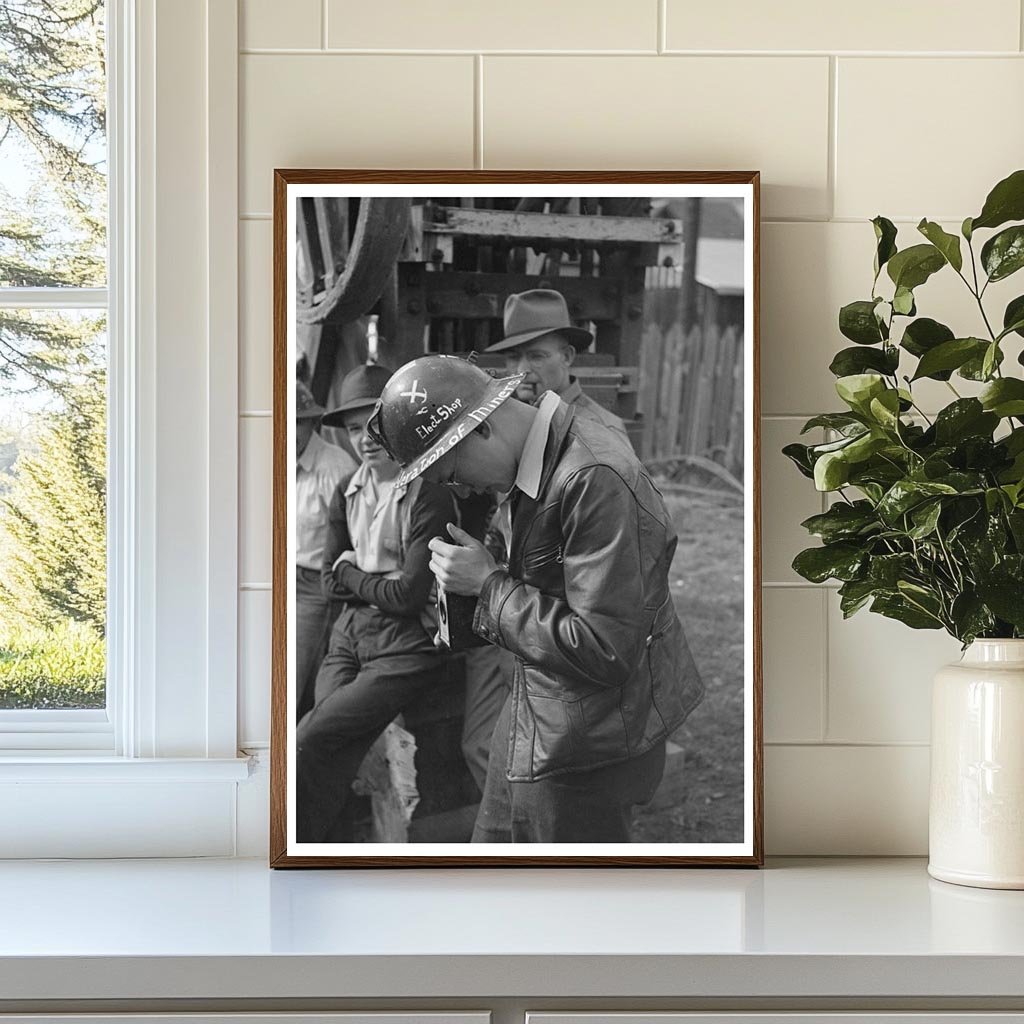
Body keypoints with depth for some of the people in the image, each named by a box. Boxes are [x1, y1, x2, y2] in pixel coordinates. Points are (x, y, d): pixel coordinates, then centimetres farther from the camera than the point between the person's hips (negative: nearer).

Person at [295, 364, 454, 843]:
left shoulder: (428, 496, -10)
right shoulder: (346, 495, 11)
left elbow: (410, 596, -13)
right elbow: (330, 582, 10)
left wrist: (351, 574, 0)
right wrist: (379, 582, -6)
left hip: (405, 646, -6)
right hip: (348, 636, 6)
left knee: (307, 745, -16)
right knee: (330, 770, -10)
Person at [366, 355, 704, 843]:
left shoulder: (594, 482, -27)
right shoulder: (538, 464, 4)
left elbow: (606, 652, -27)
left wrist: (489, 584, -20)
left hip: (583, 757, -10)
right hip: (531, 729, 10)